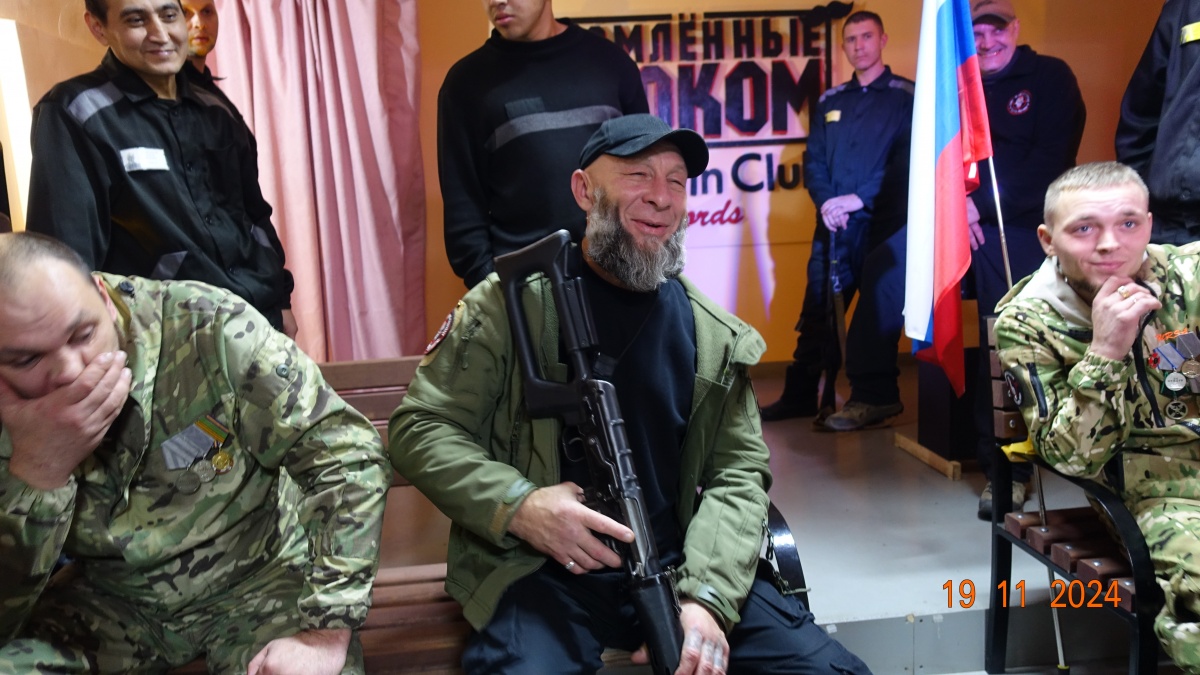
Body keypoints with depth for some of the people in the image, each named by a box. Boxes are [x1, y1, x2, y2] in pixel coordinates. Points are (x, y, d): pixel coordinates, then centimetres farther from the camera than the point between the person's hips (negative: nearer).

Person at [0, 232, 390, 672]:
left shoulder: (206, 326, -23)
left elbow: (347, 452, -23)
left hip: (255, 580, -2)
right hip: (108, 601, 2)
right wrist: (39, 468, -31)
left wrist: (326, 635, -28)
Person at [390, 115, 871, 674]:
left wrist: (707, 597, -13)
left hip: (679, 566, 4)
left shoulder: (715, 336, 9)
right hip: (543, 573, -3)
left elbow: (737, 473, 5)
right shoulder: (509, 305, 0)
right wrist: (517, 503, -17)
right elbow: (420, 429, 1)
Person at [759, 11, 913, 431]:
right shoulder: (829, 102, 16)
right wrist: (825, 201, -8)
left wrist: (858, 199, -16)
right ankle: (800, 395, 12)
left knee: (876, 308, -3)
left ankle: (874, 397, 3)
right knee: (817, 309, 6)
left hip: (882, 222, -4)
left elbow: (906, 161, -8)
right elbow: (814, 160, 11)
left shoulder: (905, 96, 1)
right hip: (833, 225, 5)